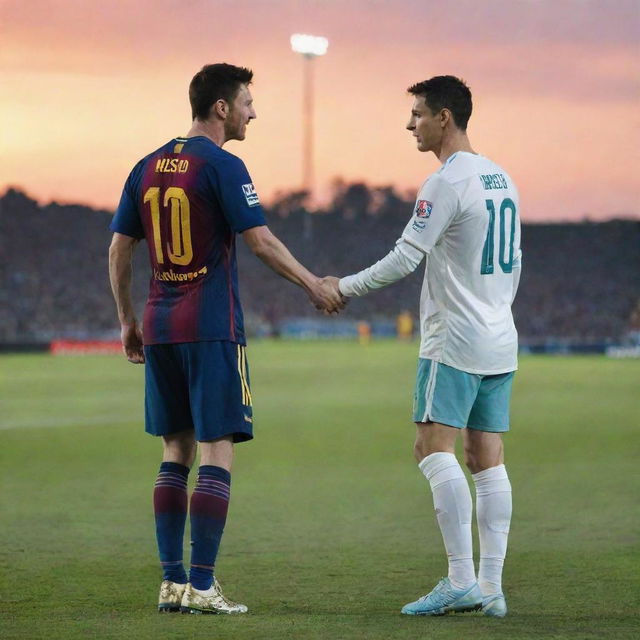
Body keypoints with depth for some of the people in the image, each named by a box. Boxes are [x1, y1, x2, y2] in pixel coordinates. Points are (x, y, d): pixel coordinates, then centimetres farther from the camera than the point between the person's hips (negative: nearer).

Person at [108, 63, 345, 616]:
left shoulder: (148, 167, 11)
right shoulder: (222, 167, -9)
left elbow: (119, 249, 13)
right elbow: (261, 241, -13)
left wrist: (127, 321, 20)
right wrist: (315, 286, -2)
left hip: (159, 330, 7)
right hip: (213, 330, -7)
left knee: (176, 452, 11)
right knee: (217, 453, -4)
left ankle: (172, 581, 9)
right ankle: (200, 586, -8)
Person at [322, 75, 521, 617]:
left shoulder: (447, 183, -13)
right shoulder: (501, 179, 15)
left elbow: (404, 260, -15)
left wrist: (343, 287, -3)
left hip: (455, 343, -9)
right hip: (500, 344, 9)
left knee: (434, 448, -10)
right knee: (487, 459, 6)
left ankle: (461, 580, -17)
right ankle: (491, 587, 2)